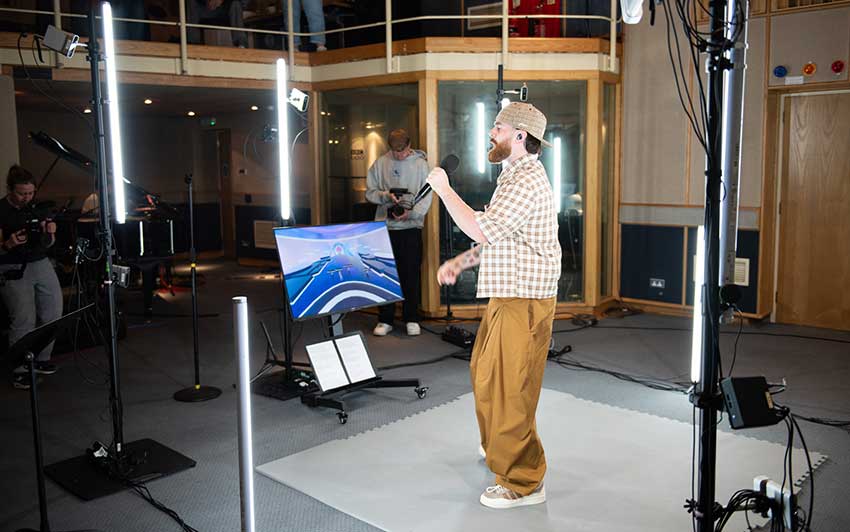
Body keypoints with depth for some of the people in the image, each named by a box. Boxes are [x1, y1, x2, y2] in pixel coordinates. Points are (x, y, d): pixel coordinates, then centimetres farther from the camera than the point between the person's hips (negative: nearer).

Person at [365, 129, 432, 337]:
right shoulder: (380, 163, 5)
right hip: (385, 226, 2)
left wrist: (411, 213, -21)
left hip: (411, 227, -1)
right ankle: (385, 320, 14)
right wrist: (386, 196, -13)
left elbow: (426, 197, -4)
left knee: (411, 275, 3)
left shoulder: (421, 164, 0)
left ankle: (412, 319, 15)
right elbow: (370, 192, 6)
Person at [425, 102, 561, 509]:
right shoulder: (515, 176, 18)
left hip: (523, 303, -11)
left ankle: (523, 483, 9)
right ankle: (500, 446, 44)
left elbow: (482, 230, -26)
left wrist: (444, 189, -16)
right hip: (507, 295, 11)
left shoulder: (527, 181, -17)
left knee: (508, 388, -4)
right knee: (485, 374, 23)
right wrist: (460, 262, 9)